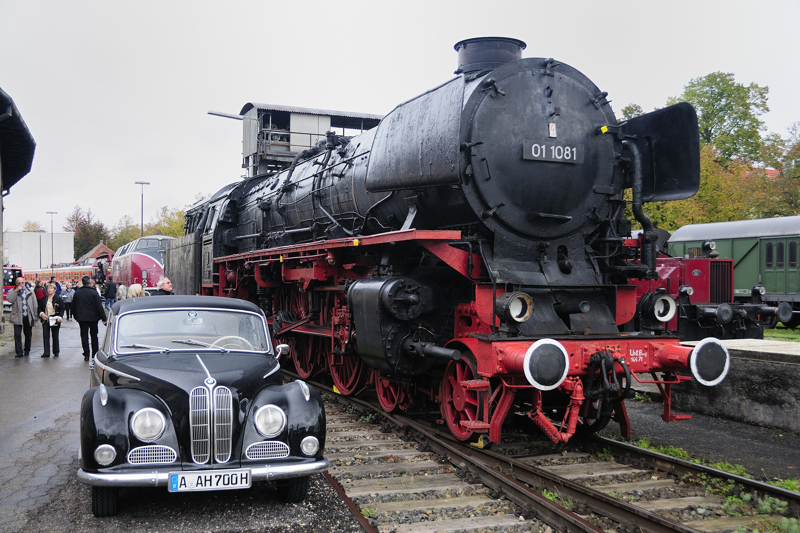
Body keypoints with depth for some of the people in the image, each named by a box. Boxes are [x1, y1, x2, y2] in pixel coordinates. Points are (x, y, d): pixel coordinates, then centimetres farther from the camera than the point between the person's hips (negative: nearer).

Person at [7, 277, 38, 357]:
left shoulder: (30, 291, 7)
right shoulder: (12, 292, 4)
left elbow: (34, 304, 8)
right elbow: (9, 299, -17)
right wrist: (16, 290, -16)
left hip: (28, 317, 2)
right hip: (17, 317, -2)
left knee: (28, 335, 10)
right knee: (17, 335, -8)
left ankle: (27, 351, 23)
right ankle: (19, 352, -7)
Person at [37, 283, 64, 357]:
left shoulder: (58, 299, -1)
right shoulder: (43, 299, 9)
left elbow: (62, 309, -2)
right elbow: (40, 308, 13)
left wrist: (59, 317, -15)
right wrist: (41, 313, -7)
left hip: (55, 320, -3)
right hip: (45, 320, 3)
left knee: (55, 336, 4)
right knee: (45, 336, -2)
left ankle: (56, 352, 14)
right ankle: (46, 352, 0)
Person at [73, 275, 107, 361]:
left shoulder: (77, 293, 2)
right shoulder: (94, 292, -10)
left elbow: (73, 307, 10)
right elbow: (99, 307, -12)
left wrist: (76, 317, 21)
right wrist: (104, 318, -9)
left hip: (81, 318, 2)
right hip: (93, 318, -2)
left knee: (84, 336, 6)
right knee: (94, 336, 10)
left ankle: (86, 355, 2)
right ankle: (95, 354, 13)